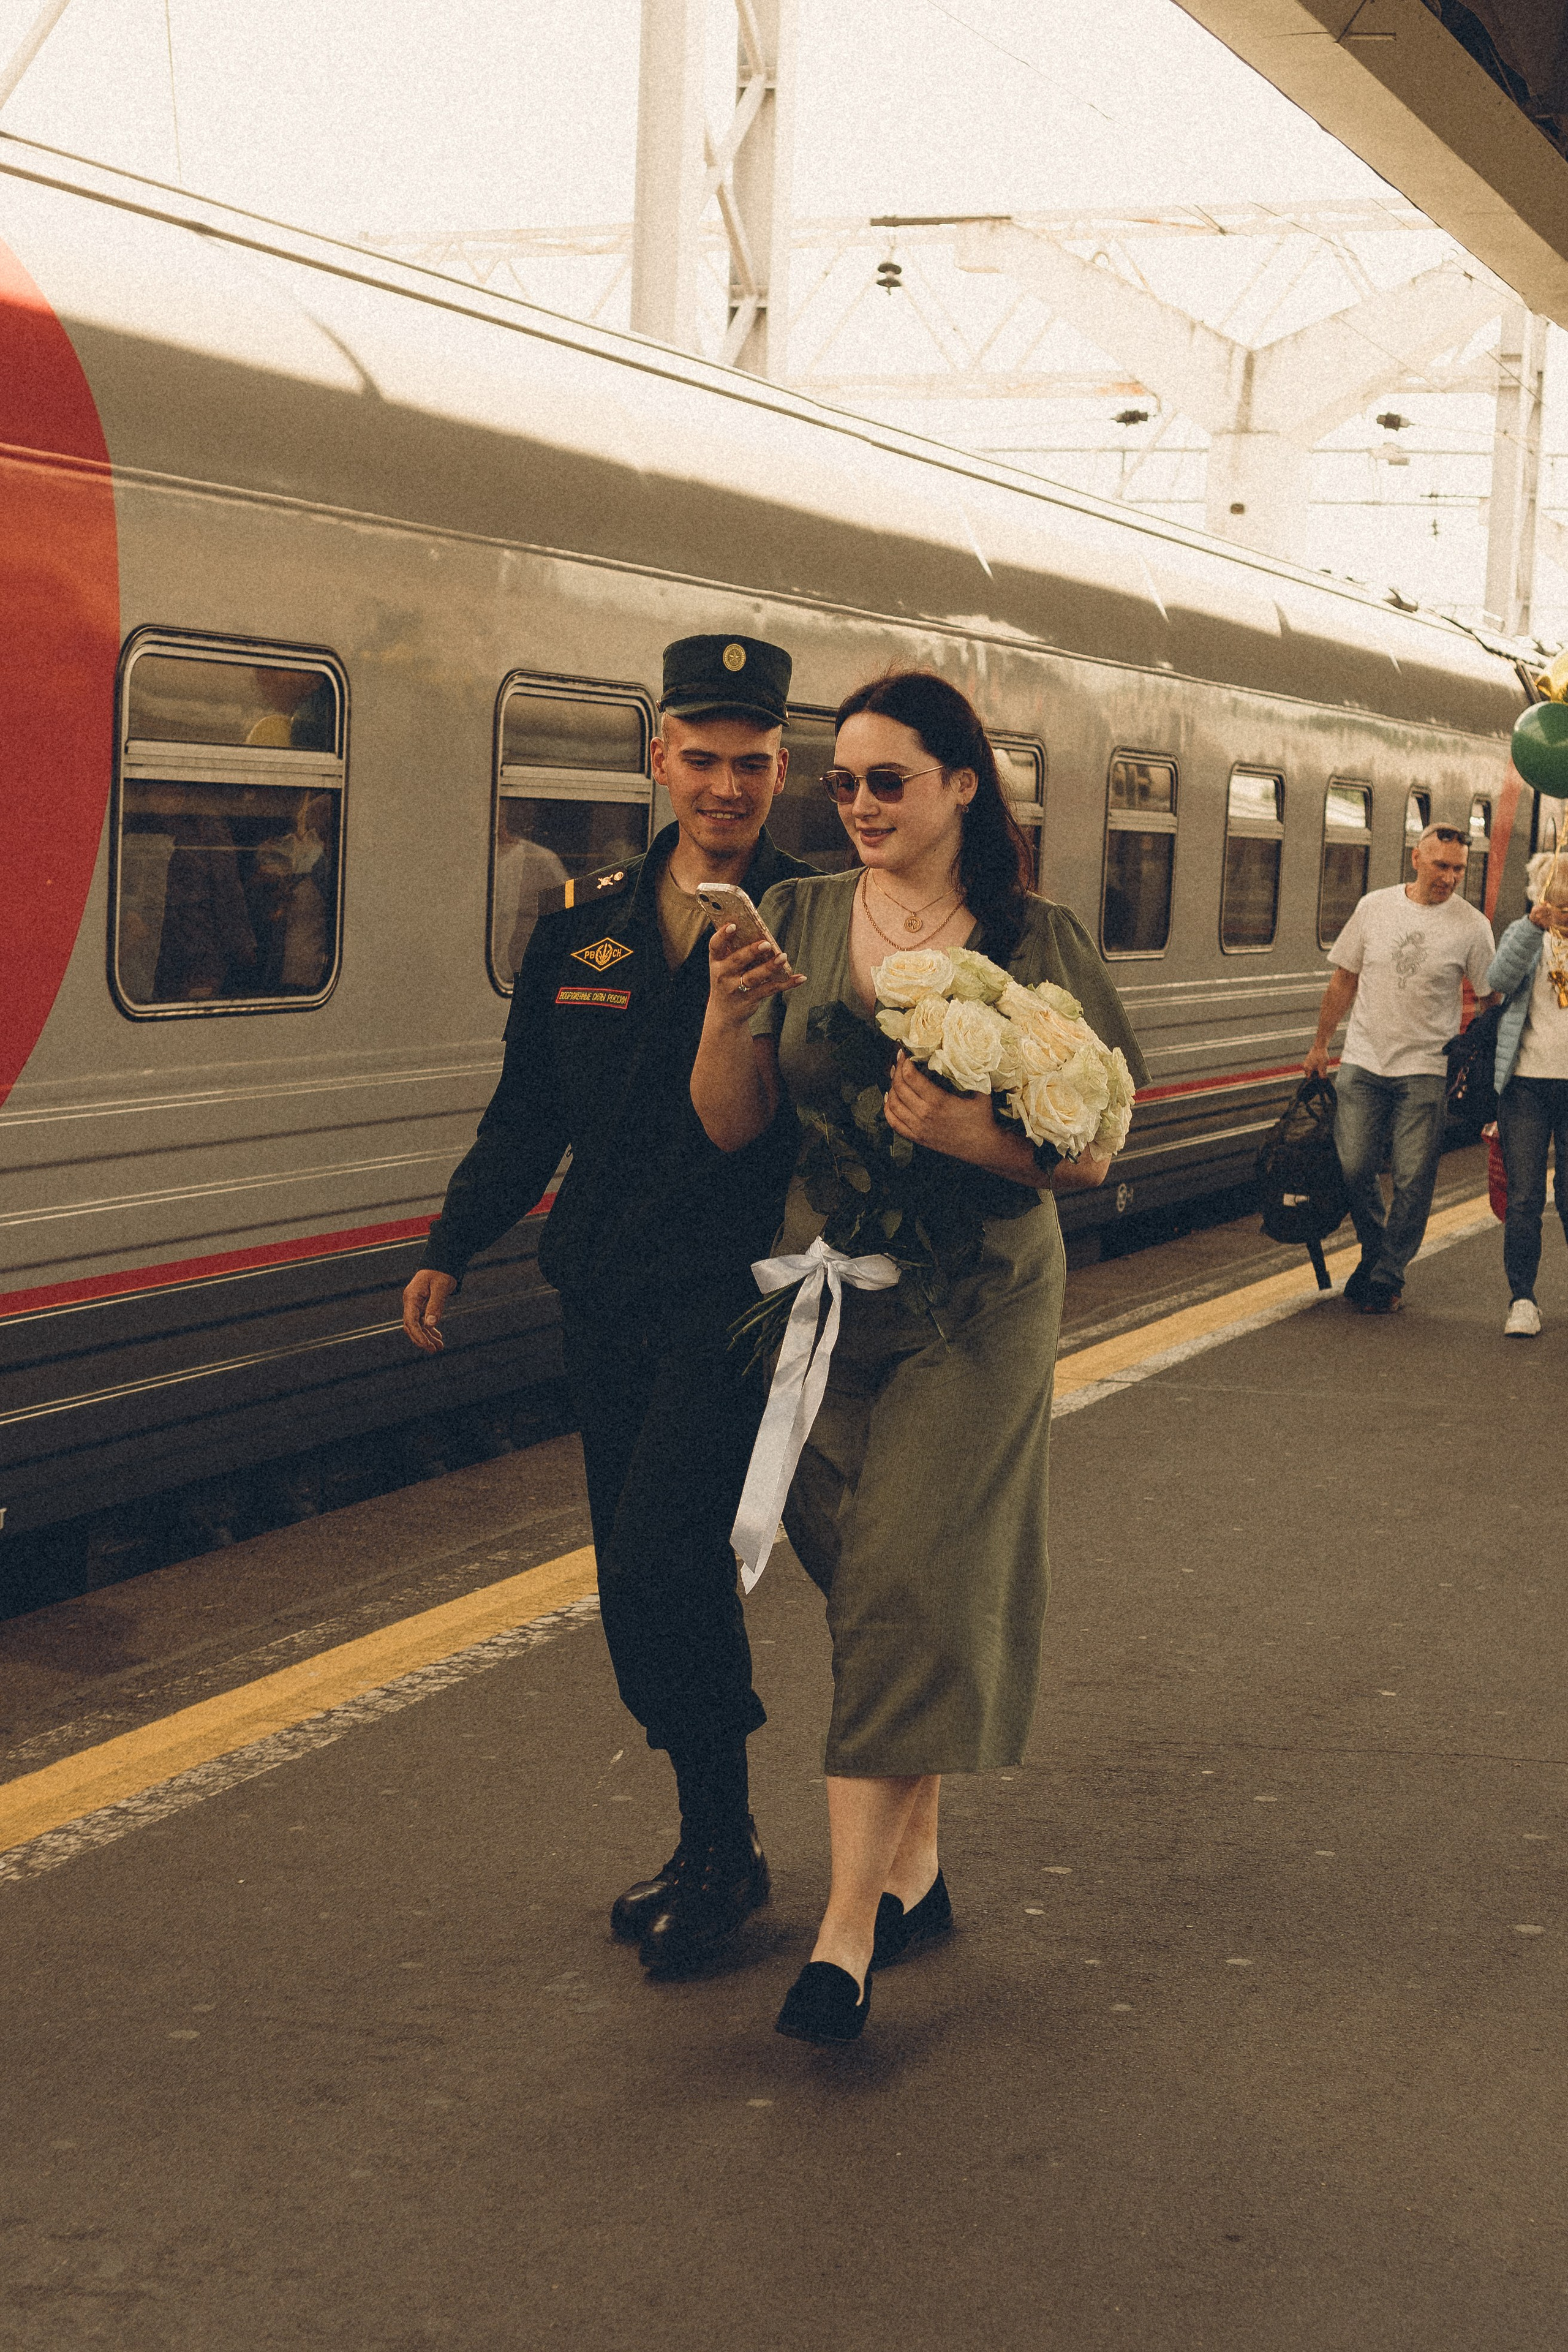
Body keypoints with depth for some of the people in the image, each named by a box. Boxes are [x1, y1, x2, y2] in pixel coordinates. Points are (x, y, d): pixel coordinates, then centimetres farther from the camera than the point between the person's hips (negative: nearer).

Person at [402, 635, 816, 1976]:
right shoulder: (586, 923, 9)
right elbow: (529, 1111, 17)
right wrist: (453, 1250, 14)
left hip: (733, 1302, -6)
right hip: (605, 1299, 6)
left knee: (658, 1570, -13)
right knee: (649, 1586, 13)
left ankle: (722, 1854, 7)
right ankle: (712, 1849, 29)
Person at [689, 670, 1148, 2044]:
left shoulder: (1036, 943, -5)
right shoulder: (798, 918, 2)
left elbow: (1089, 1157, -6)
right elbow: (732, 1128, -2)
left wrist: (971, 1135, -24)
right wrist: (726, 1017, -21)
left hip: (976, 1311, -3)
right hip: (824, 1297, 3)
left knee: (912, 1593, -7)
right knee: (871, 1590, 9)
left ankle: (849, 1930, -4)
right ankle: (915, 1865, 25)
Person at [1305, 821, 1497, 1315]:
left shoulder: (1471, 925, -3)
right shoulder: (1375, 907, 4)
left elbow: (1490, 1000, 3)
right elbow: (1344, 981, 13)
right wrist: (1321, 1045, 14)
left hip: (1425, 1071, -2)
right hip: (1363, 1064, 2)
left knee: (1412, 1181, -2)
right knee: (1352, 1168, 1)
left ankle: (1387, 1278, 11)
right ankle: (1375, 1252, 25)